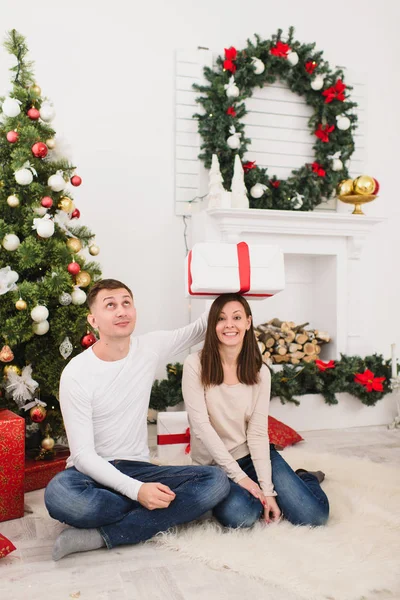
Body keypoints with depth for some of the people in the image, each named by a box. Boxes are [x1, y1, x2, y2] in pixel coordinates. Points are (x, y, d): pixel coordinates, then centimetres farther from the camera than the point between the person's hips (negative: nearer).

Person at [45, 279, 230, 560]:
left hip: (137, 468, 4)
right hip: (93, 472, -3)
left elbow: (200, 330, 16)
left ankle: (102, 535, -21)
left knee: (217, 481, -20)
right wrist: (136, 490, -29)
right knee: (58, 493, -38)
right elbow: (83, 454, -16)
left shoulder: (150, 346, -1)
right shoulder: (76, 374, -14)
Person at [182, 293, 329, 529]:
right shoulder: (195, 365, -12)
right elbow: (201, 425, -16)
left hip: (253, 454, 2)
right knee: (241, 515, -32)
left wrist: (267, 489, -16)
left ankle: (304, 478, 21)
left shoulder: (259, 372, -2)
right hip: (214, 463, -2)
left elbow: (258, 432, -6)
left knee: (314, 514, -13)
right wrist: (239, 476, -18)